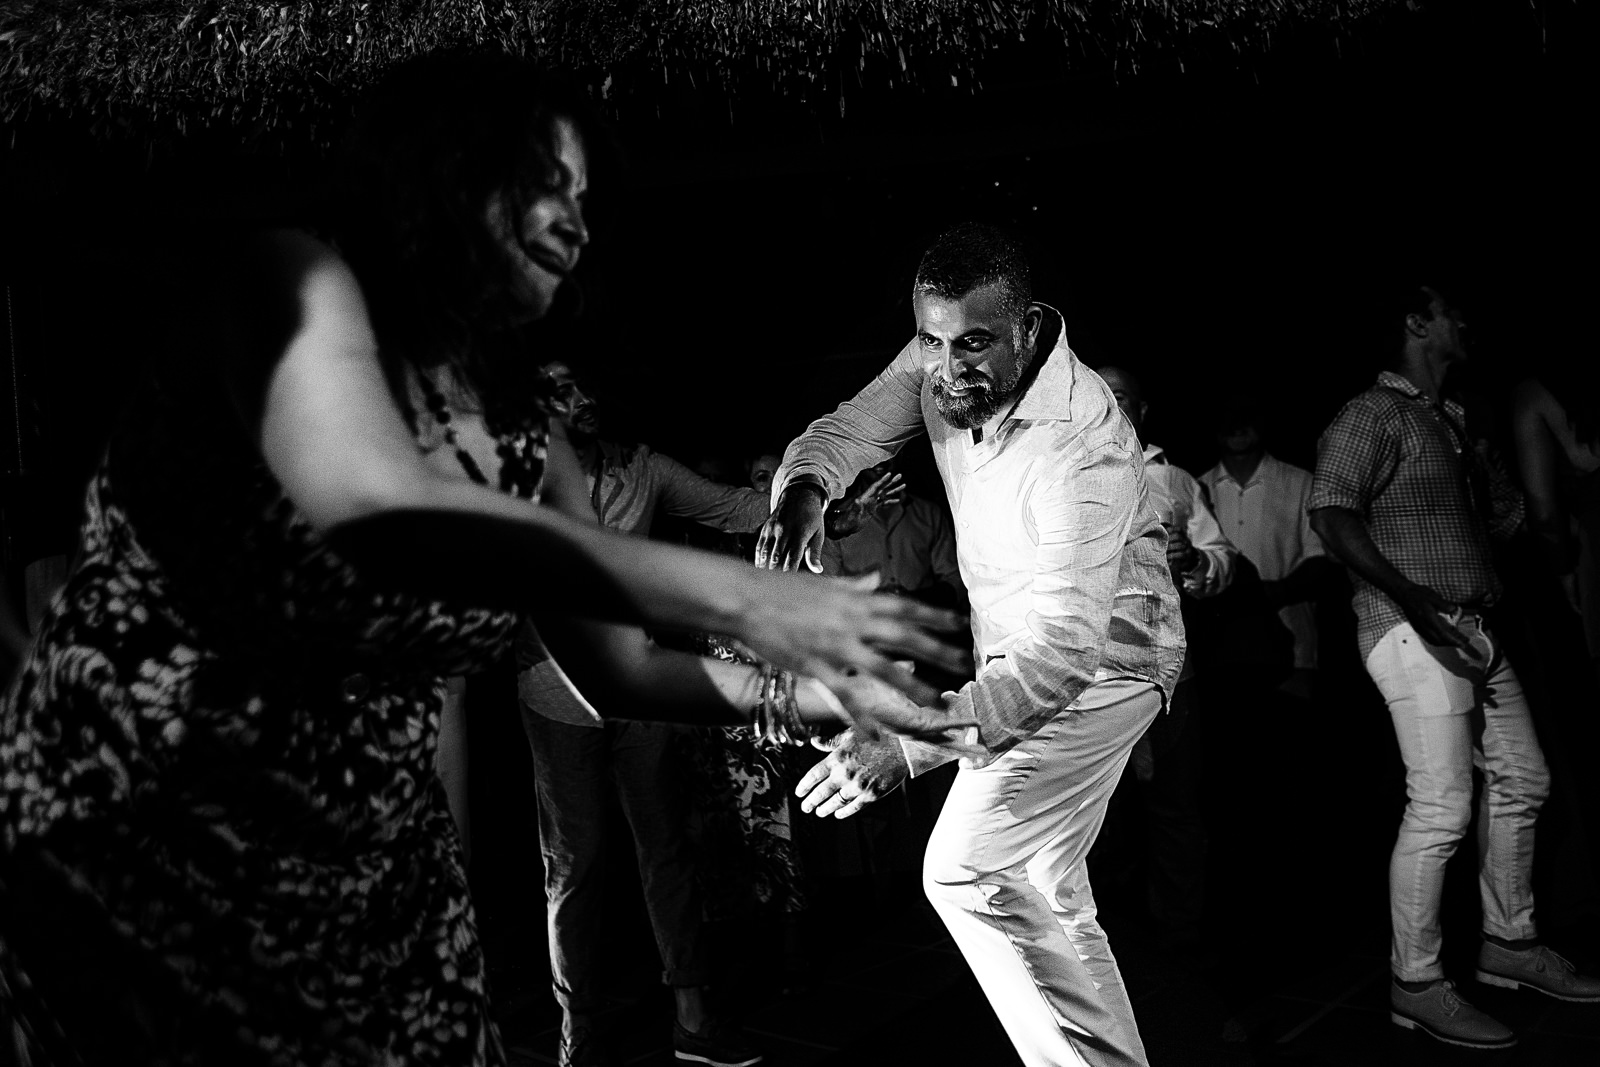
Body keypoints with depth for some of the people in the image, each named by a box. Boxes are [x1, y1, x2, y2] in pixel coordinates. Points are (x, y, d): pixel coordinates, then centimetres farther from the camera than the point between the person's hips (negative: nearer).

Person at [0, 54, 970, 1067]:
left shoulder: (524, 435, 3)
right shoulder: (289, 279, -15)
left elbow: (618, 667, 11)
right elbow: (378, 511, -34)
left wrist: (807, 693, -6)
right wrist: (736, 597, -35)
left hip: (370, 880, 6)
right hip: (128, 849, -5)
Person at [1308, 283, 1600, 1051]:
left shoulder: (1450, 421, 19)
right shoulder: (1373, 415, -9)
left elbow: (1503, 512, 25)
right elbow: (1330, 512, -21)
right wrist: (1412, 598, -26)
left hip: (1468, 629, 10)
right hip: (1412, 631, -9)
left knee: (1521, 780, 15)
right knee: (1442, 807, -10)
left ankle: (1509, 944, 31)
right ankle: (1416, 986, 1)